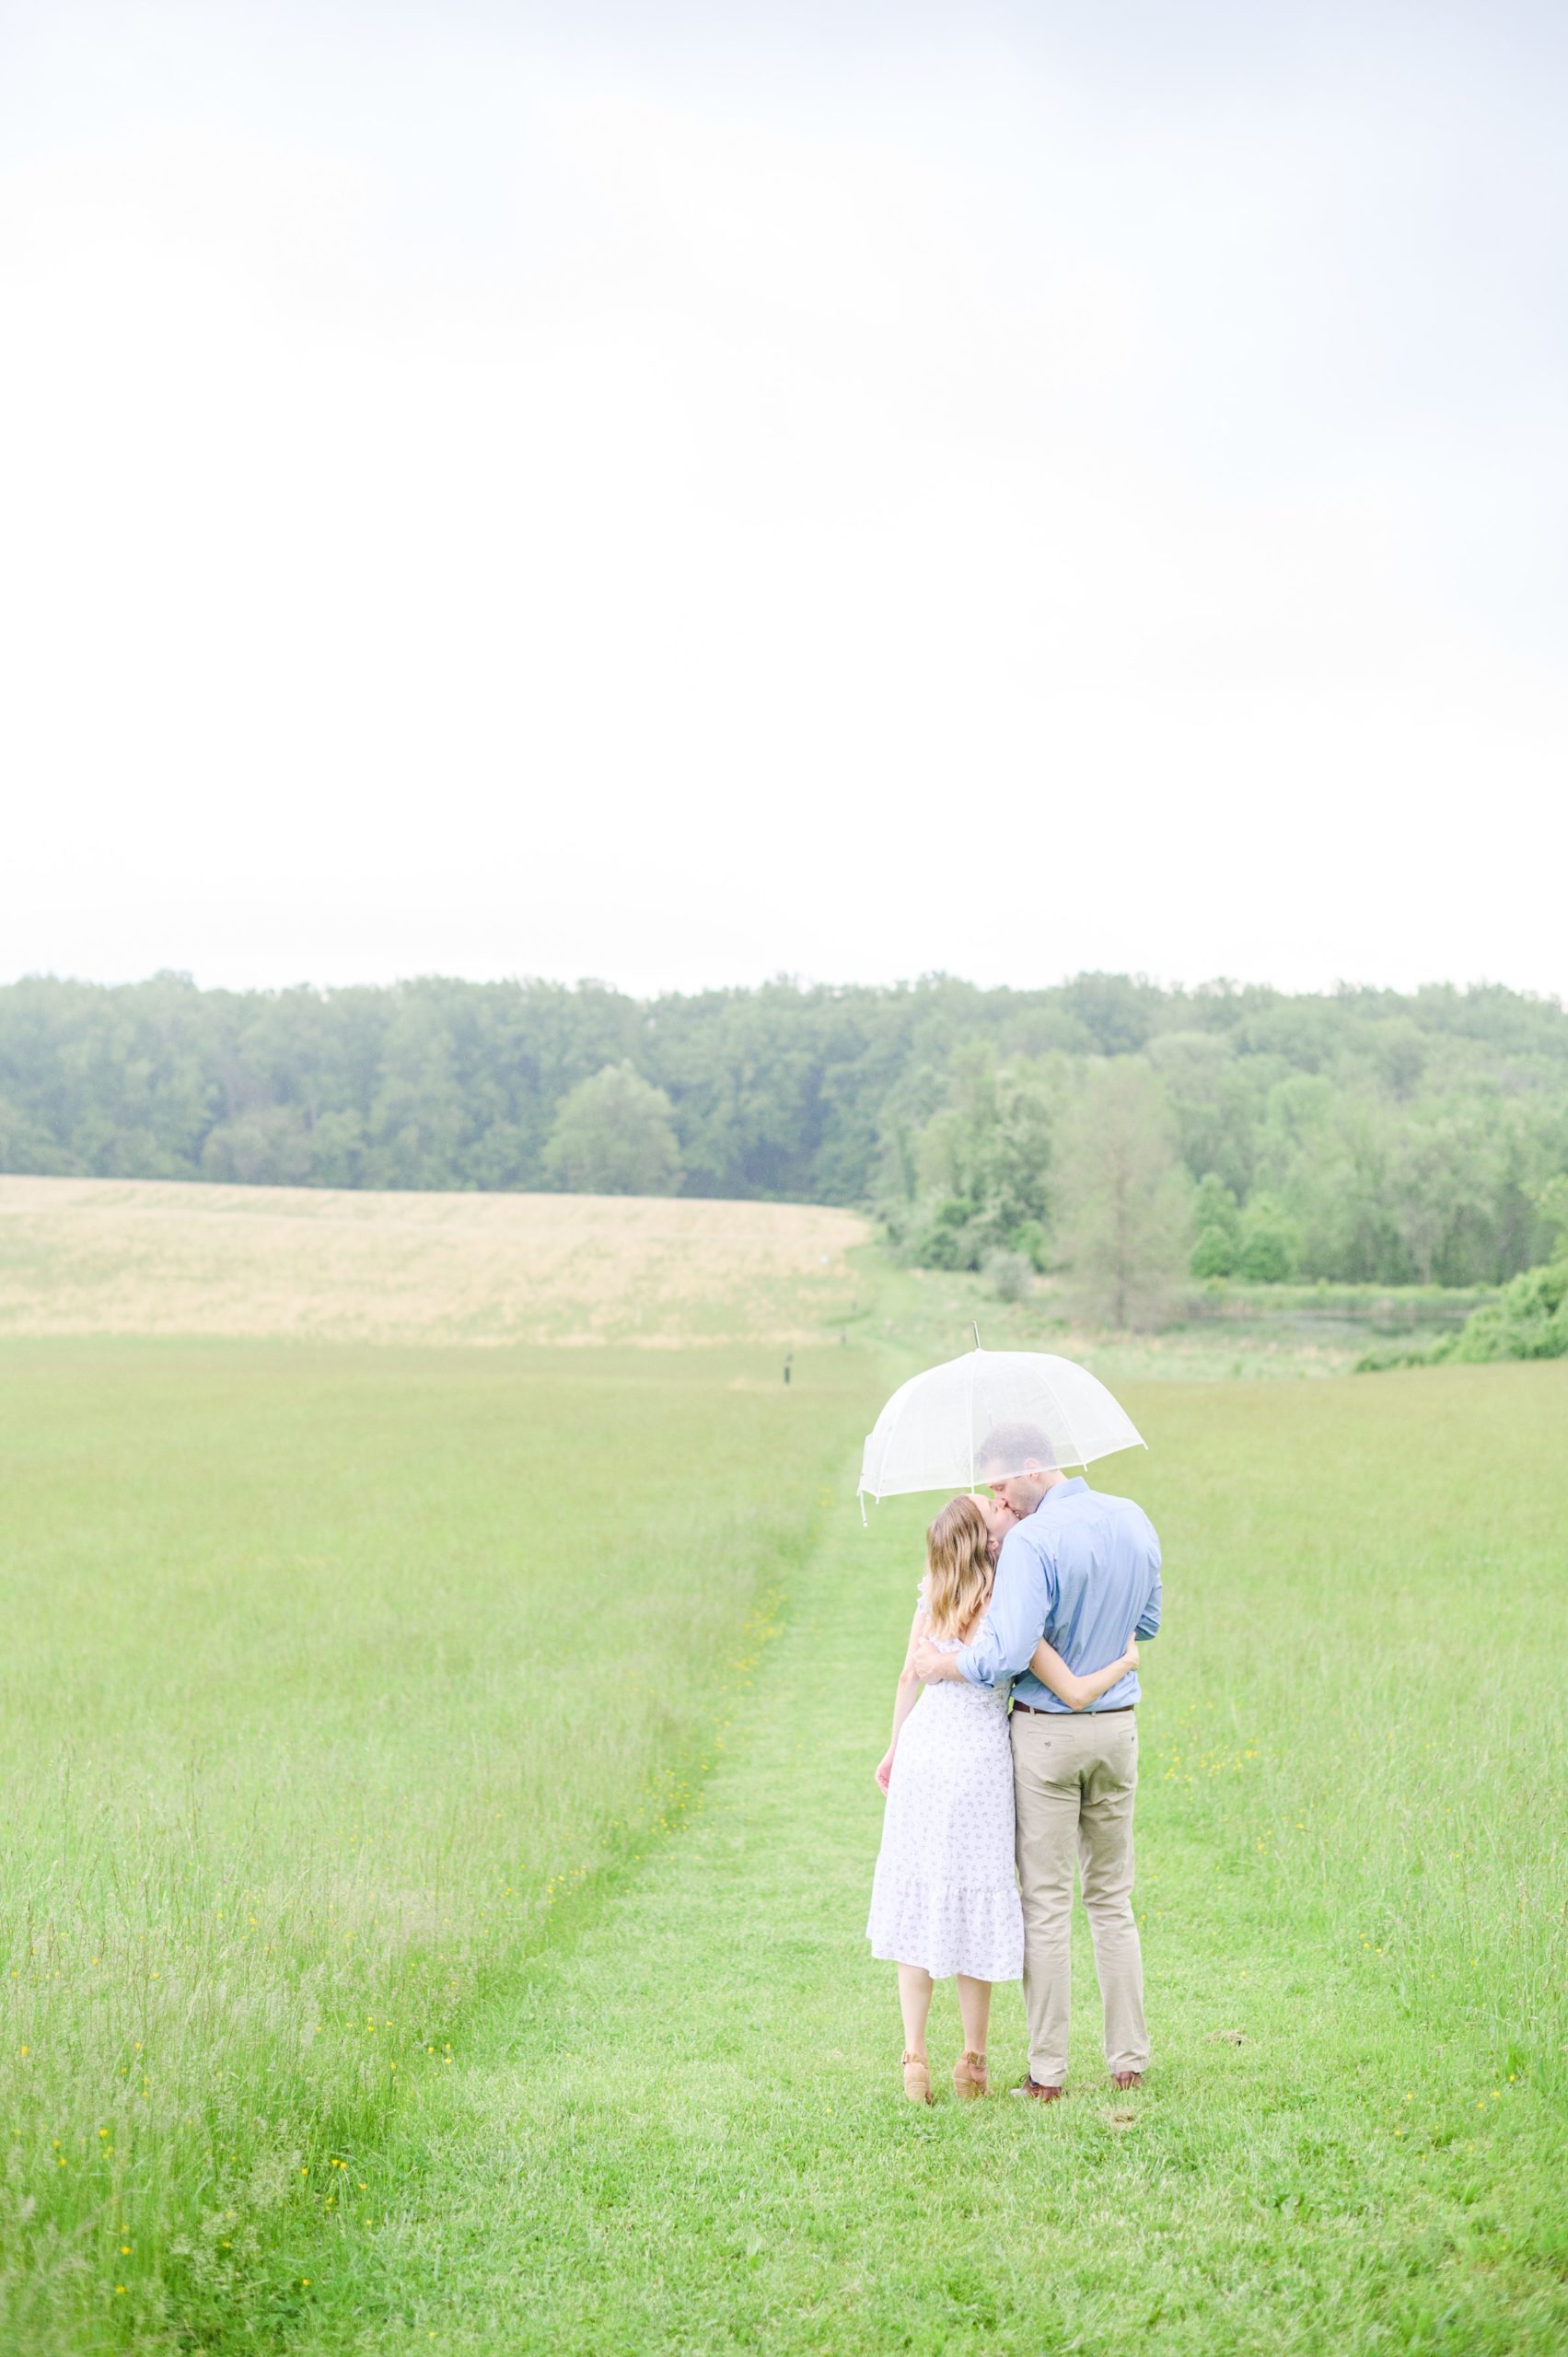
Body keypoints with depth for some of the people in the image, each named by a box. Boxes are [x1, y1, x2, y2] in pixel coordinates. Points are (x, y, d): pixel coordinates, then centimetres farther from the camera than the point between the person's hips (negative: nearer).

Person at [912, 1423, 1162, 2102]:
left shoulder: (1031, 1541, -19)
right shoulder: (1134, 1522, 3)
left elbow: (1009, 1654, -25)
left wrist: (938, 1664, -10)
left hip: (1046, 1732, -6)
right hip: (1117, 1725, 6)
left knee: (1046, 1905, 2)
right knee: (1112, 1899, 15)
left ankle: (1047, 2073, 6)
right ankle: (1128, 2060, 17)